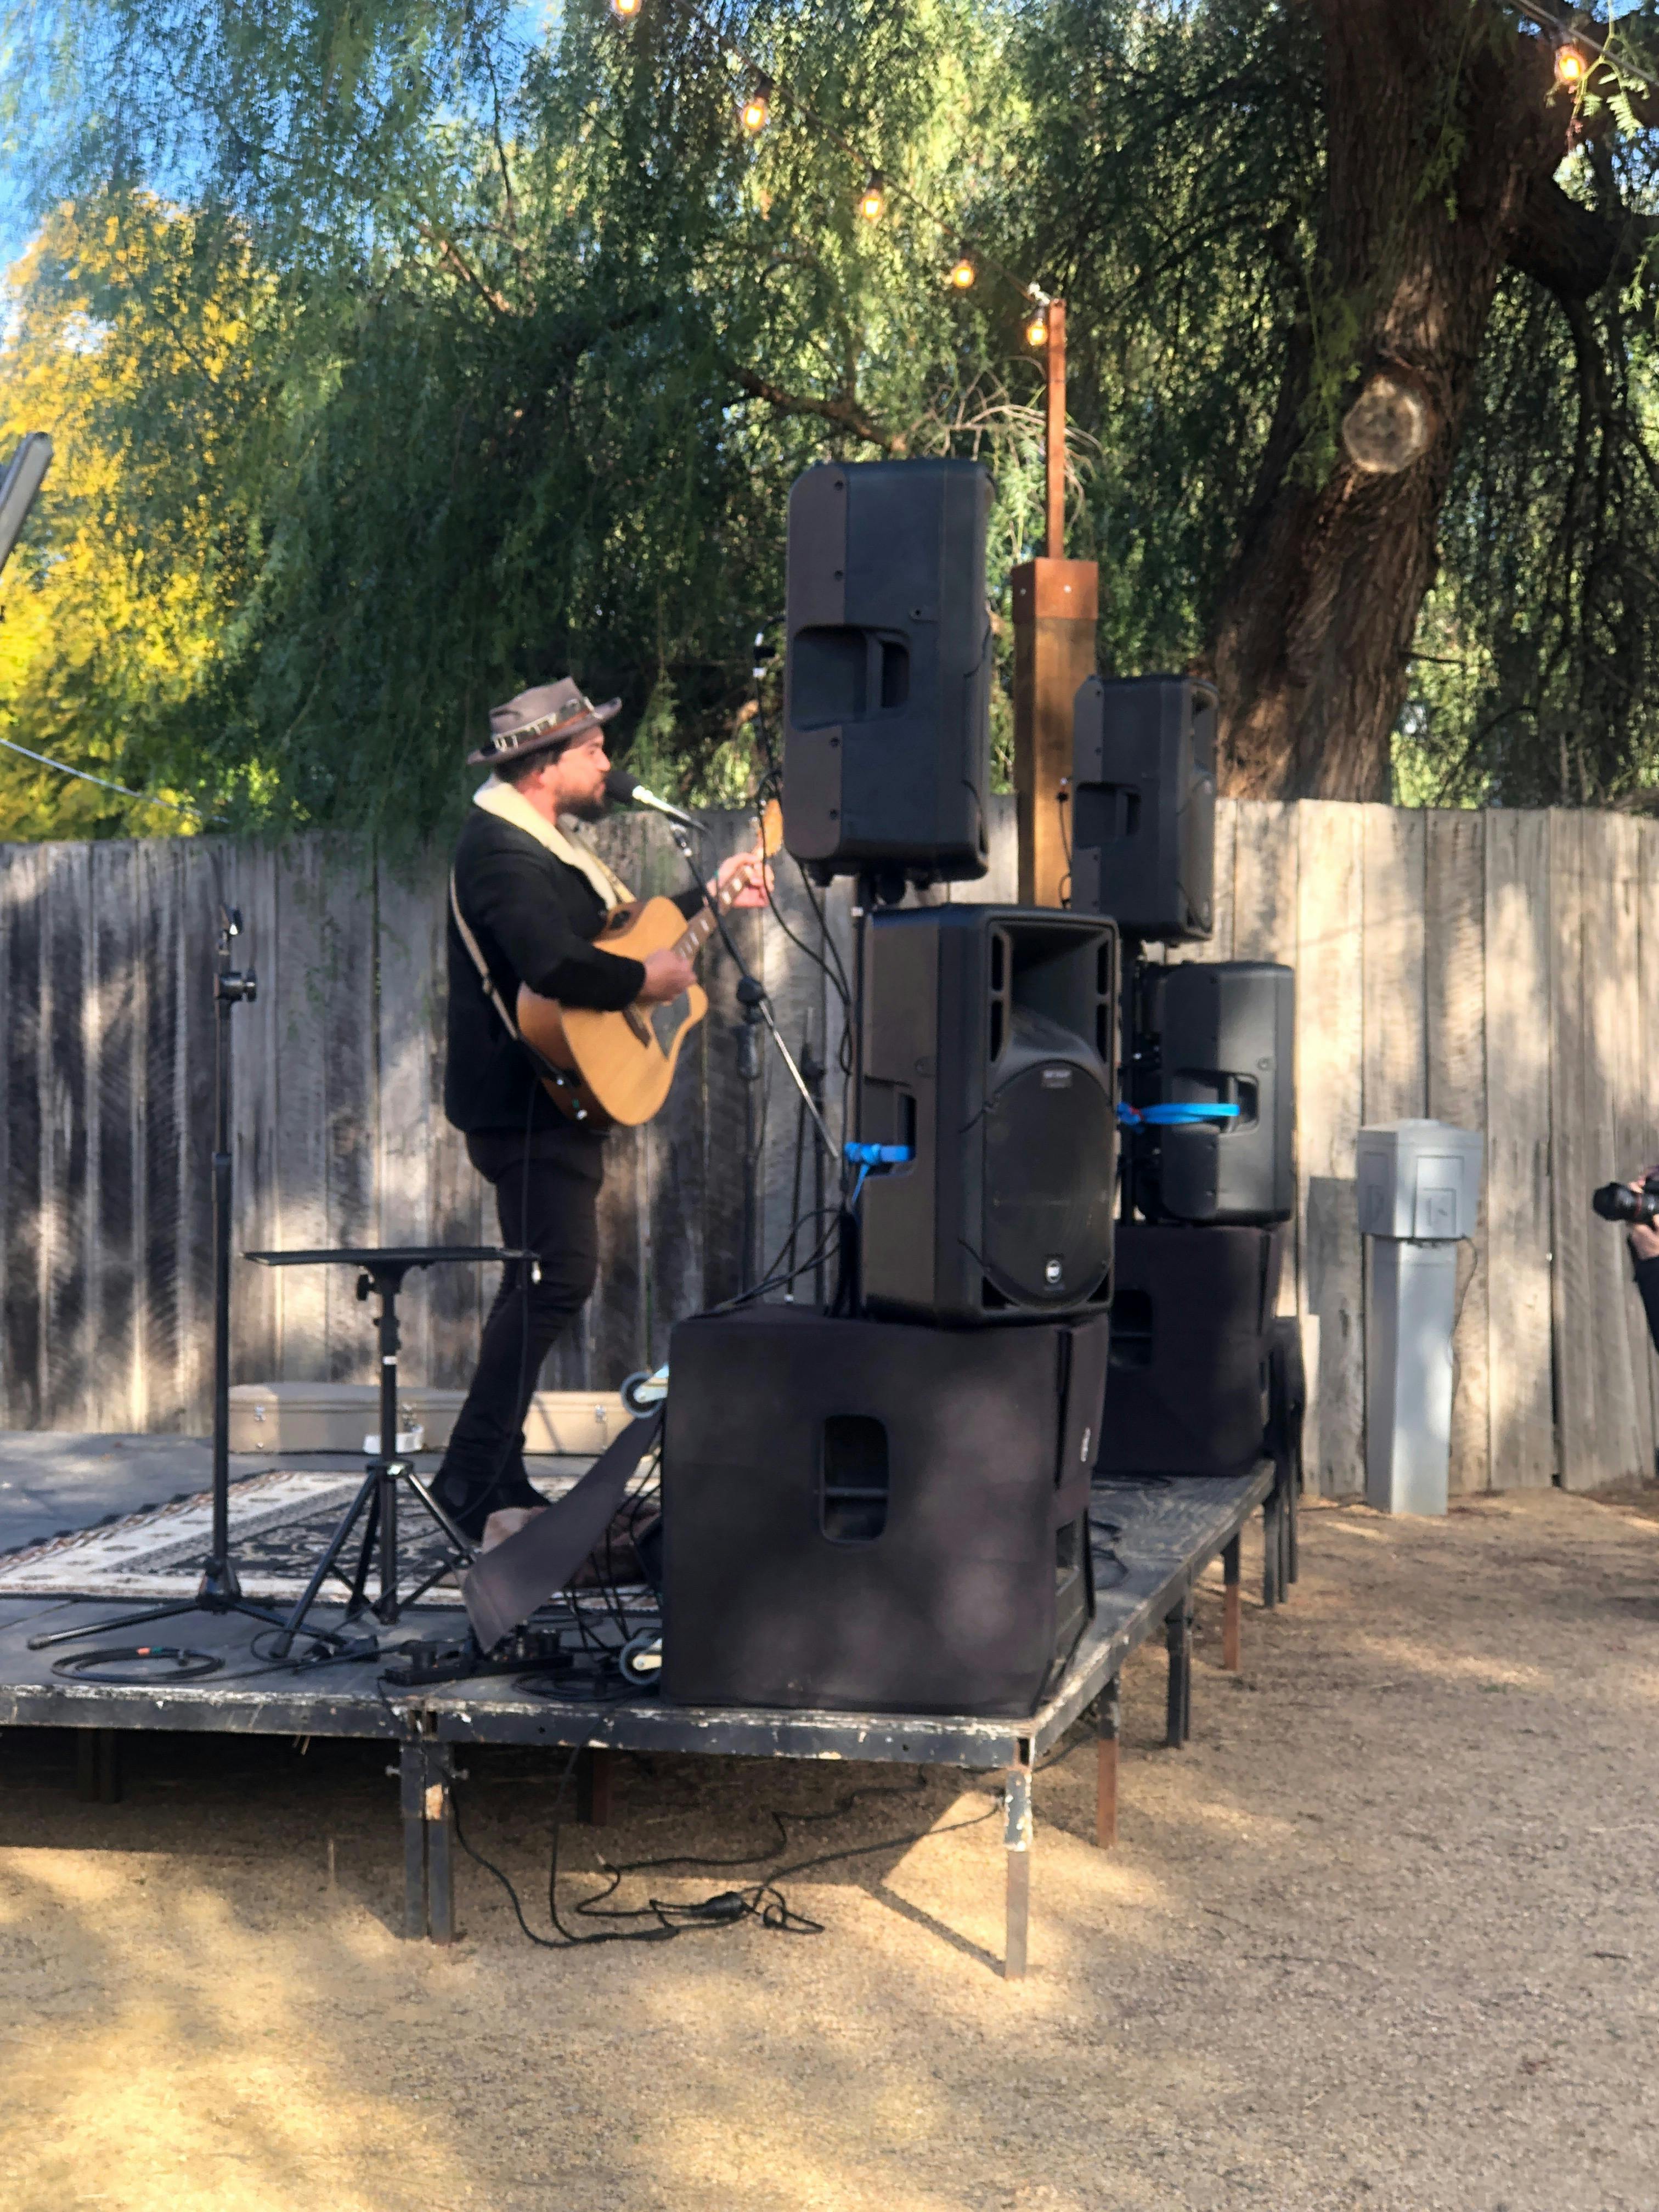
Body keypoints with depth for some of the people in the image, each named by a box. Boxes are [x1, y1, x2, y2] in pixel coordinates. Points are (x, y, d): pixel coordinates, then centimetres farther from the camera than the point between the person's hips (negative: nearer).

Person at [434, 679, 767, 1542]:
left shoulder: (538, 838, 17)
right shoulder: (503, 850, -18)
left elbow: (615, 925, 28)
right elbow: (555, 964, -34)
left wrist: (709, 897, 28)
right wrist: (646, 980, -20)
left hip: (554, 1097, 11)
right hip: (528, 1103, -11)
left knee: (540, 1278, 14)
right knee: (560, 1273, -15)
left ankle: (496, 1480, 20)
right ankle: (471, 1480, -12)